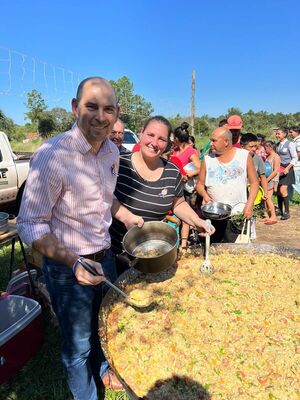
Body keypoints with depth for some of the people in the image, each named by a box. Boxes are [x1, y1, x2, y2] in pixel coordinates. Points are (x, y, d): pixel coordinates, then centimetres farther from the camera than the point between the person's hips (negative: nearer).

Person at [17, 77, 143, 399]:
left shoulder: (111, 151, -1)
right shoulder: (52, 155, -23)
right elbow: (30, 225, -20)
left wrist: (126, 216, 5)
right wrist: (73, 263, -31)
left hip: (104, 257, 7)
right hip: (67, 266, -6)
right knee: (78, 345, 16)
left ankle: (104, 370, 58)